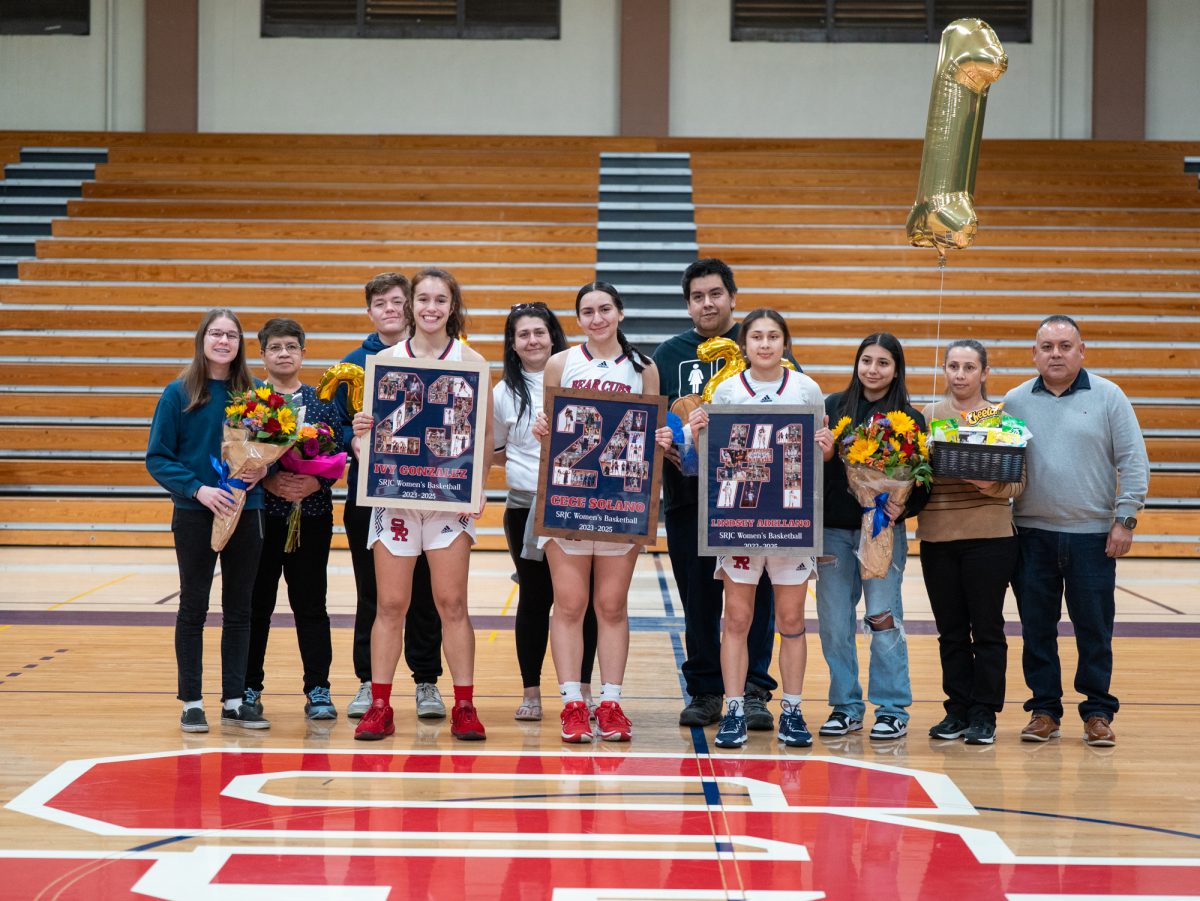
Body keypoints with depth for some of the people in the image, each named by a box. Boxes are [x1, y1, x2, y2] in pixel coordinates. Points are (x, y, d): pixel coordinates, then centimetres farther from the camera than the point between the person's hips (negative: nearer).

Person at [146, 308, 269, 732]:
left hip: (246, 511, 3)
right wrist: (198, 489, -18)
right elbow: (158, 459, -6)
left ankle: (234, 701, 15)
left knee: (239, 610, 8)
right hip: (195, 513, -3)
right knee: (193, 607, 4)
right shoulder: (178, 394, -5)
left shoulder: (254, 393, 3)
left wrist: (264, 468, -12)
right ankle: (191, 702, 11)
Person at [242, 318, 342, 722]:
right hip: (260, 514, -1)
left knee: (310, 603, 4)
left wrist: (315, 483, -15)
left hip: (311, 515, 1)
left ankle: (318, 690, 9)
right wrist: (269, 481, -18)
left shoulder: (322, 401, 7)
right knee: (256, 602, 5)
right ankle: (249, 687, 14)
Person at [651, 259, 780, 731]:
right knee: (698, 599, 6)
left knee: (754, 595, -1)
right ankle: (704, 691, 16)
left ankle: (754, 691, 4)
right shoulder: (669, 354, 11)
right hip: (688, 494, 2)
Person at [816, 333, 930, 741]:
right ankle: (845, 707, 16)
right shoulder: (832, 406, 7)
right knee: (834, 623, 4)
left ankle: (892, 710, 5)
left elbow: (921, 480, 0)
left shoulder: (909, 418, 2)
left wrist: (904, 508, -17)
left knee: (883, 620, -4)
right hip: (833, 529, 2)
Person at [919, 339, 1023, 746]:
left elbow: (1019, 481, 0)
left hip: (989, 535, -2)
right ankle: (957, 711, 17)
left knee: (987, 628, 1)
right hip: (937, 536, 2)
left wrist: (995, 485, -19)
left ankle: (984, 714, 8)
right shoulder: (928, 416, 9)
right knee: (951, 630, 8)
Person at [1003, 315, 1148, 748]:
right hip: (1033, 534, 2)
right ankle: (1044, 710, 15)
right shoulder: (1015, 401, 7)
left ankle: (1098, 713, 12)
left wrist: (1125, 518, -5)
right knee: (1036, 627, 5)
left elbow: (1133, 462, 1)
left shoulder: (1108, 397, 2)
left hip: (1092, 534, -2)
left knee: (1094, 628, 2)